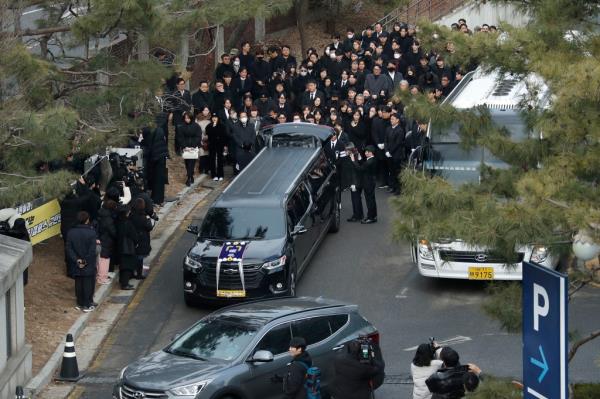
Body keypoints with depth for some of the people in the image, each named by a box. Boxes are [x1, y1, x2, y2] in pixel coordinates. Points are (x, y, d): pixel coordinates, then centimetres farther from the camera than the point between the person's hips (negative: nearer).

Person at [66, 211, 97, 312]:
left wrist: (76, 260, -5)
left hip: (76, 265, 4)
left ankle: (80, 304, 20)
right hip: (89, 266, -4)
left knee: (78, 284, 14)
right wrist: (86, 261, -10)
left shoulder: (71, 232, -3)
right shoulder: (91, 233, -15)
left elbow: (69, 249, -4)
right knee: (88, 284, 6)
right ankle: (87, 305, 10)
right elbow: (92, 250, -18)